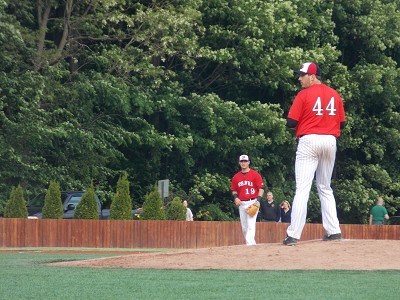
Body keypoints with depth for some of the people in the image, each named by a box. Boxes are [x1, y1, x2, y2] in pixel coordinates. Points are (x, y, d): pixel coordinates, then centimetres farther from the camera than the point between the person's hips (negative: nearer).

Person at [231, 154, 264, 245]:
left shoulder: (255, 174, -3)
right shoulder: (236, 177, 10)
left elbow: (261, 188, -4)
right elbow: (234, 190, 19)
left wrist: (258, 201, -15)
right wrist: (235, 198, -2)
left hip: (252, 202, -5)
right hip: (241, 203, 5)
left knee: (251, 224, -17)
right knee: (244, 227, 10)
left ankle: (250, 243, -22)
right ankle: (252, 243, 23)